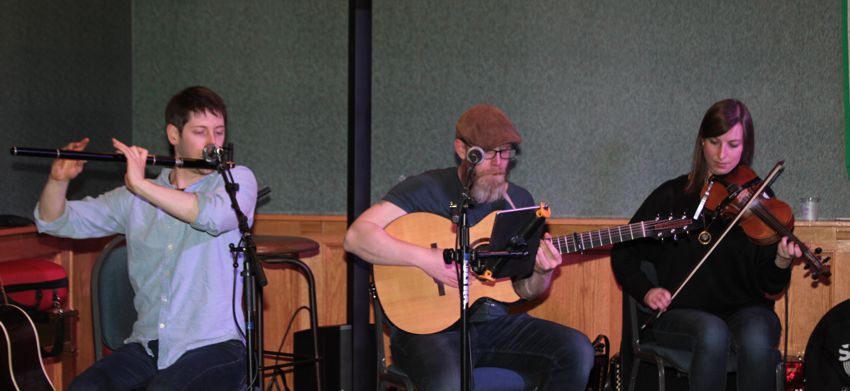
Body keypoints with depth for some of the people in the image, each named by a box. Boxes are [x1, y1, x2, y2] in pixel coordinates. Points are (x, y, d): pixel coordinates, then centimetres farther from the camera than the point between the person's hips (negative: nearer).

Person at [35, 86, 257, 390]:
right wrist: (59, 179, -7)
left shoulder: (237, 180, 4)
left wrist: (142, 185, -20)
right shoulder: (134, 199, 13)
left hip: (213, 345, -3)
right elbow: (55, 222, 13)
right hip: (146, 347, 3)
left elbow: (216, 216, -20)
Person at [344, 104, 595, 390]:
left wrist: (541, 272, -8)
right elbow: (356, 236, -16)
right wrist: (428, 259, -24)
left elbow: (525, 290, 15)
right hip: (429, 323, -5)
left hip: (495, 321, 6)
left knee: (576, 351, -17)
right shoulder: (427, 189, -5)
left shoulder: (519, 201, 11)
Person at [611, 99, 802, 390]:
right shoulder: (673, 196, 4)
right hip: (680, 314, 0)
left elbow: (767, 287, 0)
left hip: (743, 310, 1)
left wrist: (781, 263, -21)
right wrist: (645, 290, -7)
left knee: (756, 339, -34)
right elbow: (623, 252, 10)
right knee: (713, 333, -35)